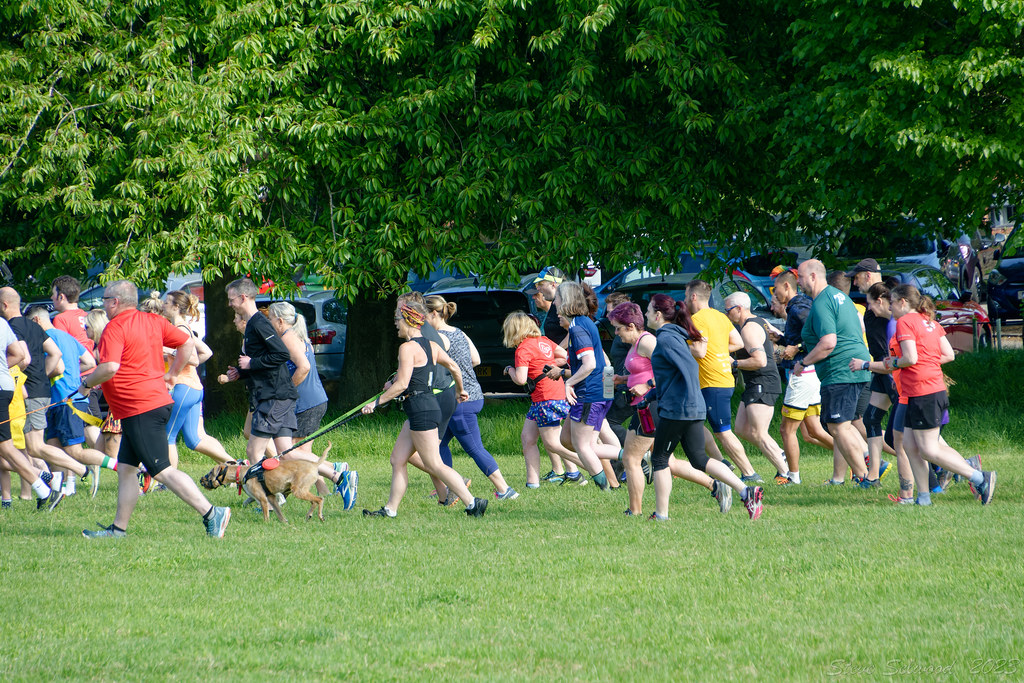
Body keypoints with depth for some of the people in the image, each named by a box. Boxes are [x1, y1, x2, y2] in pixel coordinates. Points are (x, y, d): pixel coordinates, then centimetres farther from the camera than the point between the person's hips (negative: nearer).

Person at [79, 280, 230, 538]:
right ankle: (118, 528, 15)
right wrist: (171, 374, 23)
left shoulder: (115, 328, -13)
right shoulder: (154, 322, 13)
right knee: (126, 468, 13)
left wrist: (87, 382, -8)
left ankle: (211, 514, -14)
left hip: (139, 411, -10)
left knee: (163, 471, -10)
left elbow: (109, 368, -26)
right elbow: (188, 343, 17)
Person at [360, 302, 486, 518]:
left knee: (434, 465, -7)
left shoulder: (408, 348, -14)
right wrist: (460, 390, 35)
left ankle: (472, 503, -9)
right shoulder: (431, 346, 11)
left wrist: (377, 402, -11)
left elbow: (402, 385, -19)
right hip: (429, 404, 10)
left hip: (420, 409, -10)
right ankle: (390, 509, 14)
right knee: (397, 460, 12)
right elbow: (455, 367, 18)